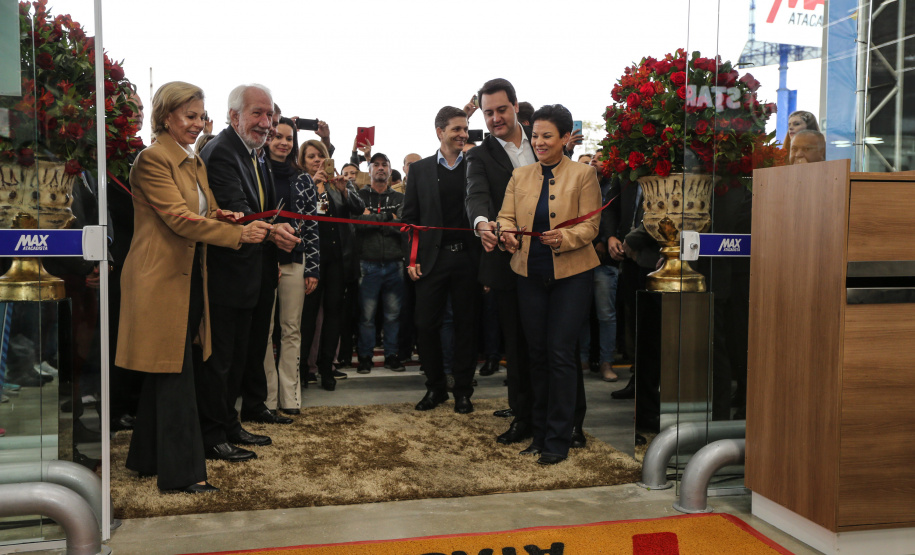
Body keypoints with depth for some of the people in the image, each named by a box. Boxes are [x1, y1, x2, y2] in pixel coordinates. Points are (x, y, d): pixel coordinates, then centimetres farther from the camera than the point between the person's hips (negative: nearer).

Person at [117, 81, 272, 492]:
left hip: (188, 278, 9)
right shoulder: (153, 160, -12)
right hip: (162, 280, -9)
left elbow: (204, 213, 22)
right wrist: (239, 233, -25)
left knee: (165, 375, 15)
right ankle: (183, 471, 2)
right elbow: (178, 218, -21)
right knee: (175, 374, -6)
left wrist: (218, 217, -3)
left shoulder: (194, 162, 16)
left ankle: (148, 458, 27)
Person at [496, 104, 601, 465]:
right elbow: (506, 216, 5)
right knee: (537, 353, 10)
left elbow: (589, 226, -7)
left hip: (571, 275, -4)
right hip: (530, 274, 4)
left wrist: (563, 238, -26)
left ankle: (558, 439, 5)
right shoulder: (520, 176, 9)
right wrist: (508, 235, -17)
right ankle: (540, 432, 22)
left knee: (560, 353, -6)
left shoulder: (583, 175, -3)